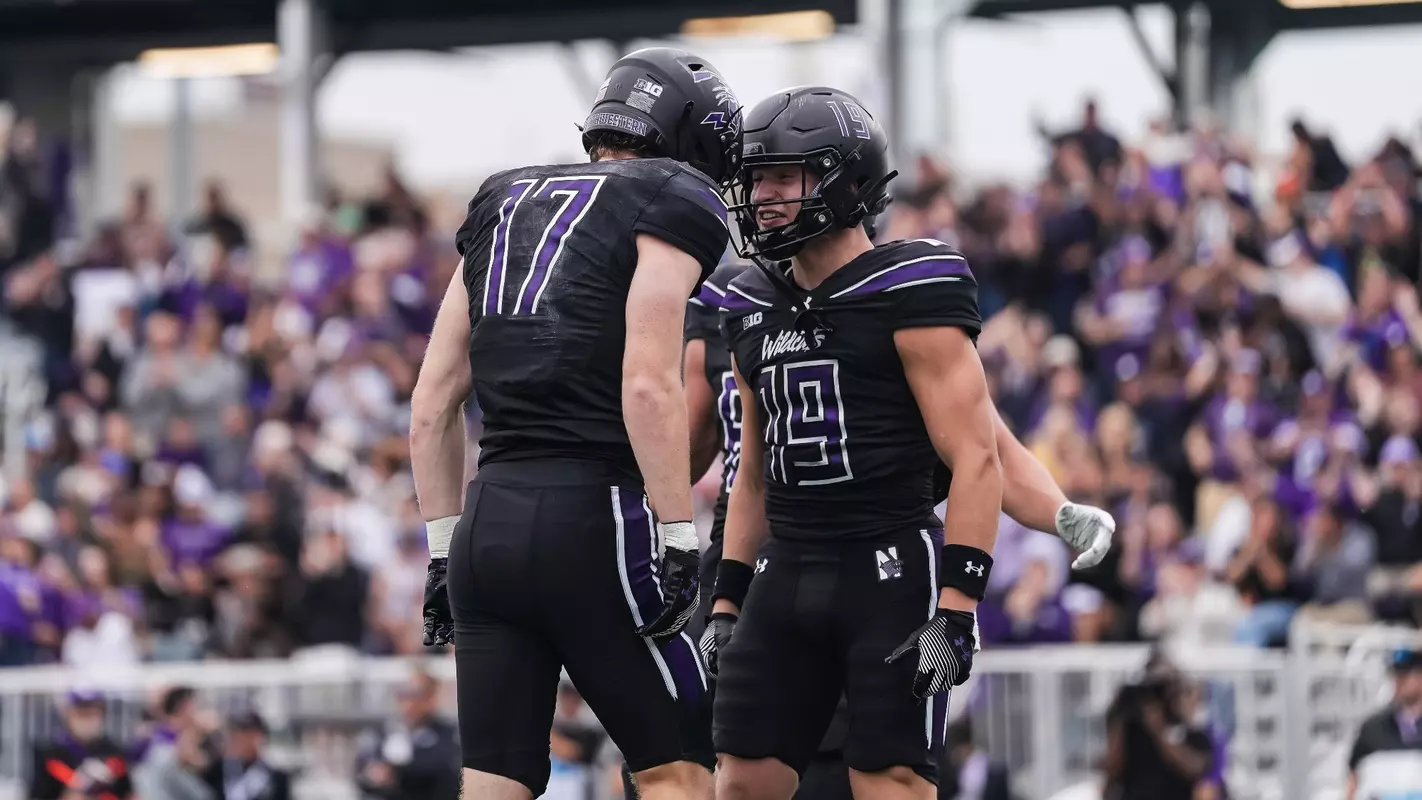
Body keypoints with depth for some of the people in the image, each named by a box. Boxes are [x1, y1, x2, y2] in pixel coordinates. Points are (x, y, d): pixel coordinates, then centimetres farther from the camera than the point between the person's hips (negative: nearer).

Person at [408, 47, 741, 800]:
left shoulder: (504, 205, 20)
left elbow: (431, 406, 18)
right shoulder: (670, 206, -1)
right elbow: (648, 385, -14)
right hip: (591, 516, -6)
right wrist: (678, 544, -12)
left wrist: (444, 549, 22)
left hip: (488, 519, 6)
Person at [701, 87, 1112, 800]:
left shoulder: (908, 296, -9)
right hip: (787, 575, 7)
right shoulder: (754, 312, 14)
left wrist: (955, 609, -19)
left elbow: (975, 459, -13)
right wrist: (727, 601, 16)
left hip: (893, 573, -7)